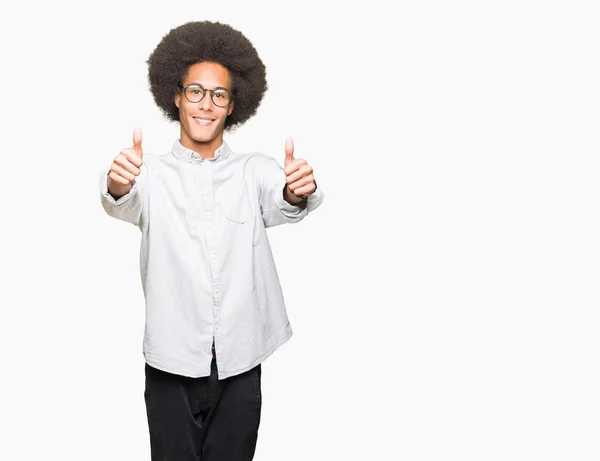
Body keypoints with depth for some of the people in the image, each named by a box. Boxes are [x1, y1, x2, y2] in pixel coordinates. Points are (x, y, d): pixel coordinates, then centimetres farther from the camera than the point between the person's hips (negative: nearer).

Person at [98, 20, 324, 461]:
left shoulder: (255, 170, 3)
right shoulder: (151, 171, 1)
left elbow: (282, 204, -18)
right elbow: (125, 205, -20)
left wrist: (300, 190, -42)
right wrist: (117, 184, -43)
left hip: (240, 365, 1)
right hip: (171, 363, 0)